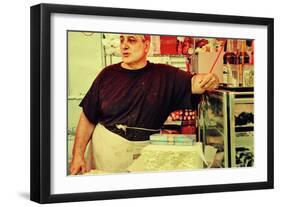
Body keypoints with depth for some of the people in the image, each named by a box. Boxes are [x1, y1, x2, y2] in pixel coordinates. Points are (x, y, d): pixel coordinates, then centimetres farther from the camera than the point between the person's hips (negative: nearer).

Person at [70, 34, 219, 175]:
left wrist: (209, 80, -36)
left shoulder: (165, 75, -1)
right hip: (104, 151, 0)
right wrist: (78, 155, -6)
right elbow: (88, 118, 1)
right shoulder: (108, 74, -1)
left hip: (144, 153, 0)